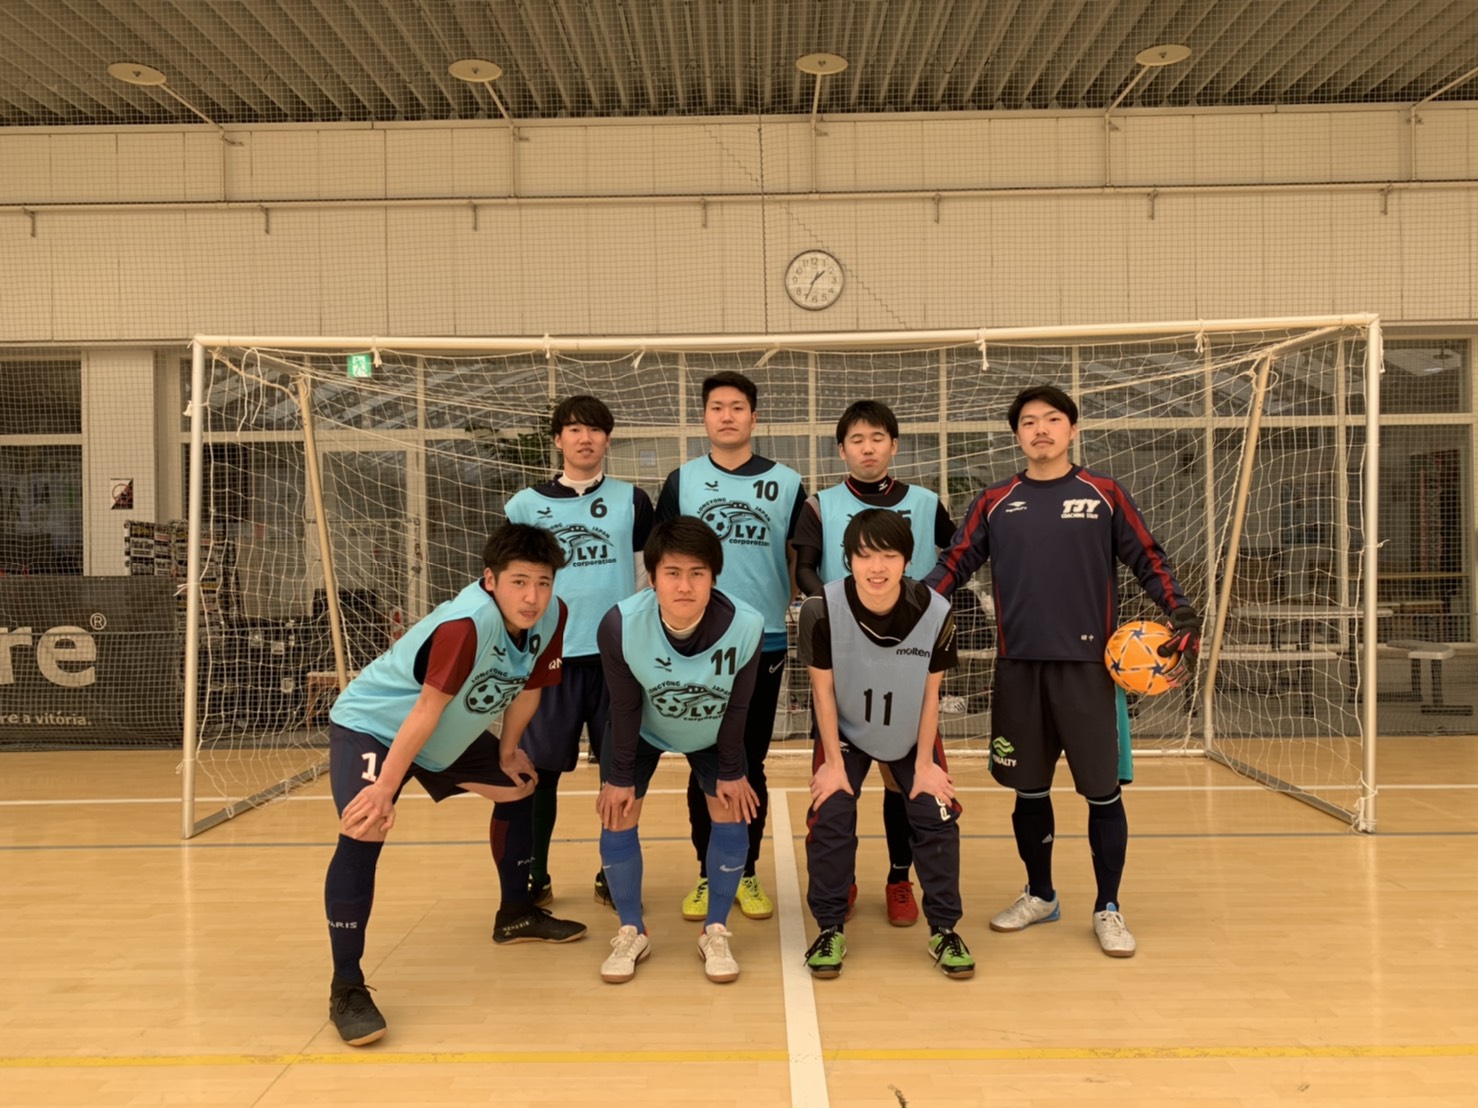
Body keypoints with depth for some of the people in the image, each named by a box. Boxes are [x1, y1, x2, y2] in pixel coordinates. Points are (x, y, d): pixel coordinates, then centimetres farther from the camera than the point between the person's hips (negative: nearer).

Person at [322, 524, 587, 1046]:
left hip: (451, 737, 8)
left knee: (520, 787, 16)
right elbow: (428, 708, -34)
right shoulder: (466, 623, -37)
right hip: (371, 724, -8)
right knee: (364, 830, -26)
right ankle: (346, 989, -16)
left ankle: (516, 914, 36)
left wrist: (507, 750, 8)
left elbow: (528, 685, 0)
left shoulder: (551, 616, -16)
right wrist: (384, 789, -29)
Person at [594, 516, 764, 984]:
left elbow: (737, 707, -20)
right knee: (617, 817, -4)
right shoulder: (621, 625, -38)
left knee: (731, 813, -5)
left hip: (712, 734, 0)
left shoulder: (746, 626, -37)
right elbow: (625, 706, -21)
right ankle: (632, 932, 17)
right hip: (641, 730, 0)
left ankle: (715, 932, 15)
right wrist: (619, 776, -12)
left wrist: (731, 772, -9)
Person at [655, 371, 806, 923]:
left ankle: (747, 875, 20)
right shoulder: (682, 481, 5)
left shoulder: (786, 483, 3)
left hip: (764, 643, 0)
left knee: (751, 763, 8)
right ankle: (706, 875, 19)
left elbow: (801, 558, 8)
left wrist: (792, 606, -2)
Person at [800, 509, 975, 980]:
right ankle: (830, 930, 9)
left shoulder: (935, 611, -27)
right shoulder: (822, 609, -31)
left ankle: (944, 929, 15)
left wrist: (925, 763, -9)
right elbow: (822, 689, -17)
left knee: (937, 817, -2)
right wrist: (833, 762, -13)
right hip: (845, 732, -1)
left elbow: (930, 692, -12)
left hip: (912, 734, 1)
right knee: (829, 818, -9)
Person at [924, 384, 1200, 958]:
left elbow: (1148, 560, 5)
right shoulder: (994, 503, 8)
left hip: (1087, 665, -2)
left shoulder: (1104, 495, 4)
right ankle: (1039, 895, 30)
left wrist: (1181, 611, -8)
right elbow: (954, 563, 7)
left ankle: (1108, 909, 19)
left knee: (1102, 791, 3)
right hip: (1018, 666, 2)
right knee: (1029, 788, 12)